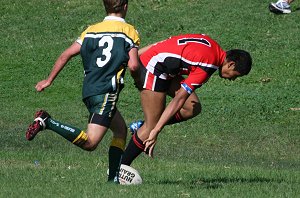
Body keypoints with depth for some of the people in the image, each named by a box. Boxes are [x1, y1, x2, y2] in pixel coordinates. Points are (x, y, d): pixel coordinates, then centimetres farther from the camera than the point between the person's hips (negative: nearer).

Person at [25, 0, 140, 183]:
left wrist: (49, 80, 16)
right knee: (90, 143, -16)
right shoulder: (130, 31, 2)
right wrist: (139, 81, 12)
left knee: (121, 129, 21)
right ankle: (47, 122, -26)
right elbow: (133, 66, -9)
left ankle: (114, 178, 12)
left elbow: (66, 55, 10)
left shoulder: (92, 30, 17)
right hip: (107, 91, -7)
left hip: (89, 90, 7)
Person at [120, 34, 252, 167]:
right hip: (152, 69, -10)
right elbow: (179, 100, -24)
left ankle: (141, 127, 7)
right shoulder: (207, 67, -24)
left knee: (193, 108, 1)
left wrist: (136, 53, 19)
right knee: (151, 126, -7)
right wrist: (156, 131, -22)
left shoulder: (212, 46, 3)